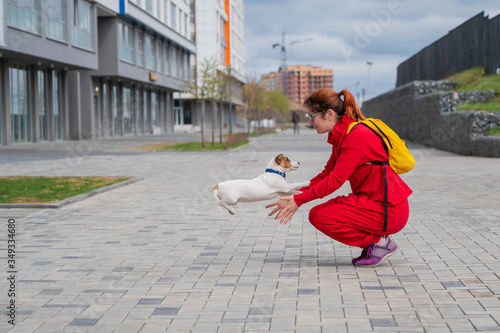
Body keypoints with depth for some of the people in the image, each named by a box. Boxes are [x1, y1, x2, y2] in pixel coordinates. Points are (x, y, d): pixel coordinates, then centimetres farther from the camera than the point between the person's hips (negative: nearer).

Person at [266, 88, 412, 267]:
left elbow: (334, 181, -23)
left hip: (389, 210, -10)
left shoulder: (357, 137, -22)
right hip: (370, 199, 10)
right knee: (315, 214, 5)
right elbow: (327, 173, 11)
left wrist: (299, 200, -16)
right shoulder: (341, 135, 8)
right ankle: (372, 240, 10)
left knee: (323, 219, -17)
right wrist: (296, 195, 2)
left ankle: (380, 242, -3)